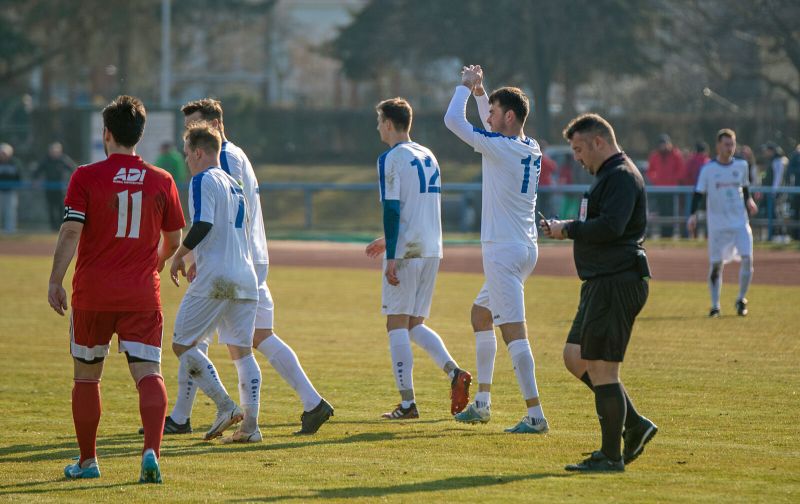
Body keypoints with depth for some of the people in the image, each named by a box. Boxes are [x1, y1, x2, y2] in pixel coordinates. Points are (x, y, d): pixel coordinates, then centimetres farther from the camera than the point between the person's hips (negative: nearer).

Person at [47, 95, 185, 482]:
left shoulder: (86, 178, -4)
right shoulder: (161, 181, 4)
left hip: (92, 293, -1)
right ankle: (151, 451, -25)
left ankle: (87, 461, 21)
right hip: (142, 296, 1)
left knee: (86, 376, 15)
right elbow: (173, 243, 12)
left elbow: (70, 232, -13)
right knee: (148, 374, -4)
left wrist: (55, 281, -8)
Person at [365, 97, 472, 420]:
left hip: (405, 251, -7)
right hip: (432, 250, 7)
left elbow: (392, 210, -15)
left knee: (397, 323, -1)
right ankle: (453, 372, -7)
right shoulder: (429, 157, 16)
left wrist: (391, 257, -17)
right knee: (415, 324, 14)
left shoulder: (390, 159, -7)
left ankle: (407, 402, -6)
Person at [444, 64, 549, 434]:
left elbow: (453, 120, -13)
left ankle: (535, 414, -18)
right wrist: (479, 91, 24)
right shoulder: (532, 149, 9)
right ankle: (482, 403, 28)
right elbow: (493, 127, 30)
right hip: (525, 248, 10)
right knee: (481, 312, 24)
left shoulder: (500, 147, -16)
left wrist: (466, 86, 2)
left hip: (503, 251, -10)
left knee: (513, 330, -12)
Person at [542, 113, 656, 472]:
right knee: (575, 358, 14)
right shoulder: (609, 176, 20)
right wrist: (570, 228, 7)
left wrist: (567, 229, -14)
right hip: (602, 282, 11)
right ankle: (634, 426, 17)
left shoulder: (621, 176, -14)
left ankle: (611, 456, 0)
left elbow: (611, 226, -26)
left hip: (617, 283, -11)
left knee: (601, 369, -7)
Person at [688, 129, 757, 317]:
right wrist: (693, 215, -18)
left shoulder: (741, 165, 5)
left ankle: (741, 299, 6)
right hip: (717, 225, -2)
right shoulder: (708, 169, -4)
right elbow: (699, 193, -5)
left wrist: (748, 201, 1)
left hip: (740, 223, 2)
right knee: (716, 264, 1)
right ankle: (715, 305, 13)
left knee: (747, 258, -13)